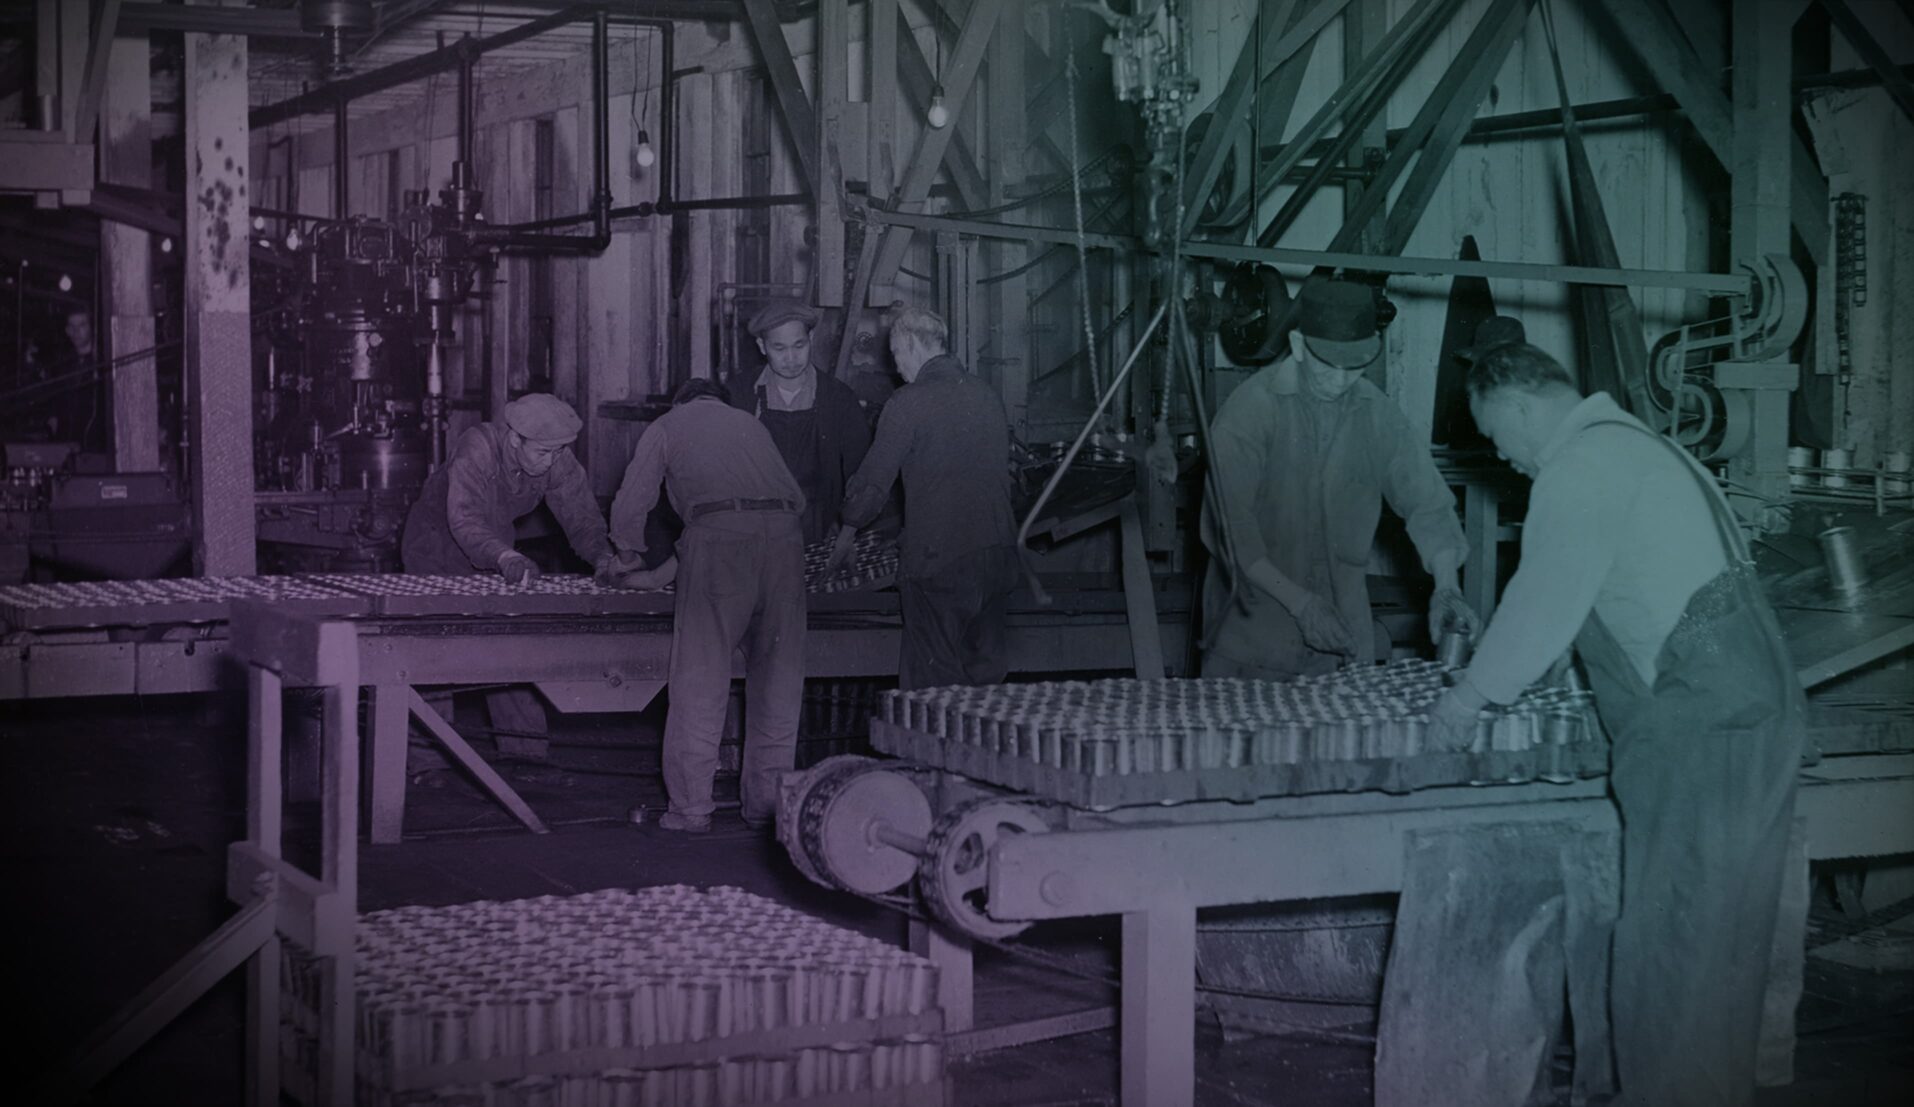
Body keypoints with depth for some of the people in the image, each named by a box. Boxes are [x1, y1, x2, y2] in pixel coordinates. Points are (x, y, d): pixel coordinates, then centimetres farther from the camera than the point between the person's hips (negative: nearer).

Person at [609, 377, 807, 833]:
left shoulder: (667, 426, 22)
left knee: (700, 679, 1)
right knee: (776, 681, 10)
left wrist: (629, 558, 38)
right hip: (783, 534, 4)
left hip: (718, 535, -3)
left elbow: (630, 507, 18)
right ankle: (767, 804, 16)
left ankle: (691, 808, 1)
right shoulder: (749, 423, 32)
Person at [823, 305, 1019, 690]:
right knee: (986, 670, 12)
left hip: (937, 559, -6)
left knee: (933, 680, 0)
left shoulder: (909, 402, -9)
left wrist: (848, 531, 10)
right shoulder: (988, 396, 10)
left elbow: (873, 480, -5)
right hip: (998, 553, 6)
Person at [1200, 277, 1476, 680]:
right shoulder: (1249, 408, -13)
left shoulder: (1378, 413, 1)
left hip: (1344, 627, 4)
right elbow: (1231, 528, -17)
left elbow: (1426, 502, 1)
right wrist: (1299, 602, -22)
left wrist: (1447, 588, -15)